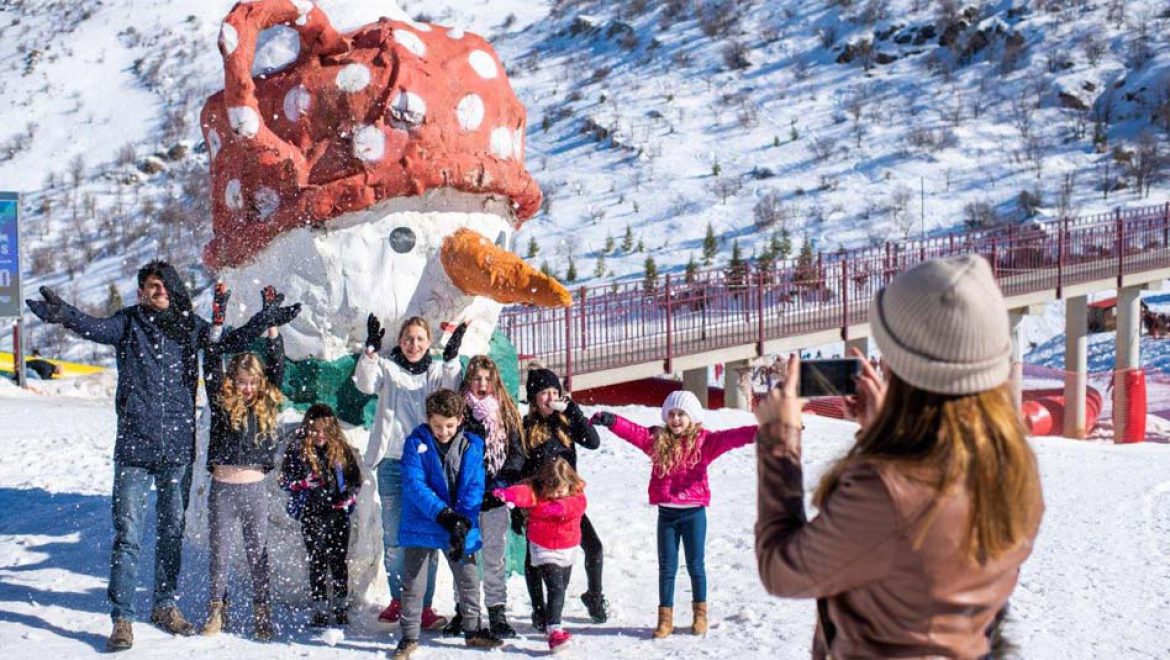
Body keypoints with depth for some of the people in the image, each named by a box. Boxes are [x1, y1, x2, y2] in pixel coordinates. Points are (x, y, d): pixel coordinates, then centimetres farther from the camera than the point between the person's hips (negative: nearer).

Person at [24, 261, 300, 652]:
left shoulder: (189, 327, 7)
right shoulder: (128, 323, -1)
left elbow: (230, 342, 6)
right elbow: (94, 327, -18)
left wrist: (265, 320, -7)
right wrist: (64, 314, -39)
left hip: (179, 447, 3)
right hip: (134, 447, -3)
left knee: (172, 531, 14)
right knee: (128, 534, -6)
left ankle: (165, 606, 29)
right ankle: (122, 618, 1)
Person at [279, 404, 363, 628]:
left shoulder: (341, 449, 5)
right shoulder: (297, 450, 0)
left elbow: (355, 478, 13)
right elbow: (285, 480, 2)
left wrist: (348, 497, -4)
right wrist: (305, 483, -16)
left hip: (338, 513, 1)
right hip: (313, 515, -1)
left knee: (339, 560, 4)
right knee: (318, 561, -3)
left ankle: (340, 605, 15)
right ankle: (320, 608, 3)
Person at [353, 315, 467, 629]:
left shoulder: (437, 371, 10)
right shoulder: (387, 367, 8)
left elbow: (452, 391, -9)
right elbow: (365, 384, -11)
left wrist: (452, 358, -23)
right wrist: (371, 350, -25)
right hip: (392, 462, 0)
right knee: (394, 536, 6)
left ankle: (424, 606, 3)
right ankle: (398, 600, 19)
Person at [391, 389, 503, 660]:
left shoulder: (472, 446, -1)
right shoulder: (416, 443, -9)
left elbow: (475, 486, -5)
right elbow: (414, 485, -17)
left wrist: (463, 521, -20)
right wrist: (442, 514, -27)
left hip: (461, 527, 3)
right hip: (421, 526, -3)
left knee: (469, 580, 13)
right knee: (414, 583, 4)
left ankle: (473, 630, 29)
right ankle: (409, 637, 16)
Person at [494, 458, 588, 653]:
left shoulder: (576, 494, -6)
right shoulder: (536, 491, -16)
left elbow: (578, 506, -27)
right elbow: (523, 493, -37)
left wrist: (560, 506, -44)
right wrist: (507, 494, -59)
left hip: (568, 549, 4)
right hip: (544, 550, -4)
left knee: (561, 588, 19)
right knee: (556, 588, -20)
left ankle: (554, 626, 39)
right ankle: (554, 631, -24)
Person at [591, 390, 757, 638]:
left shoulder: (703, 440, -3)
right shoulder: (657, 439, 3)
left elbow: (728, 438, -18)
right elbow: (633, 431, -9)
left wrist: (754, 432, -34)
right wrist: (611, 421, -26)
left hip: (694, 512, -2)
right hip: (666, 513, 2)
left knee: (695, 565, 9)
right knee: (667, 567, 8)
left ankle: (700, 613, 25)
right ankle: (665, 617, 16)